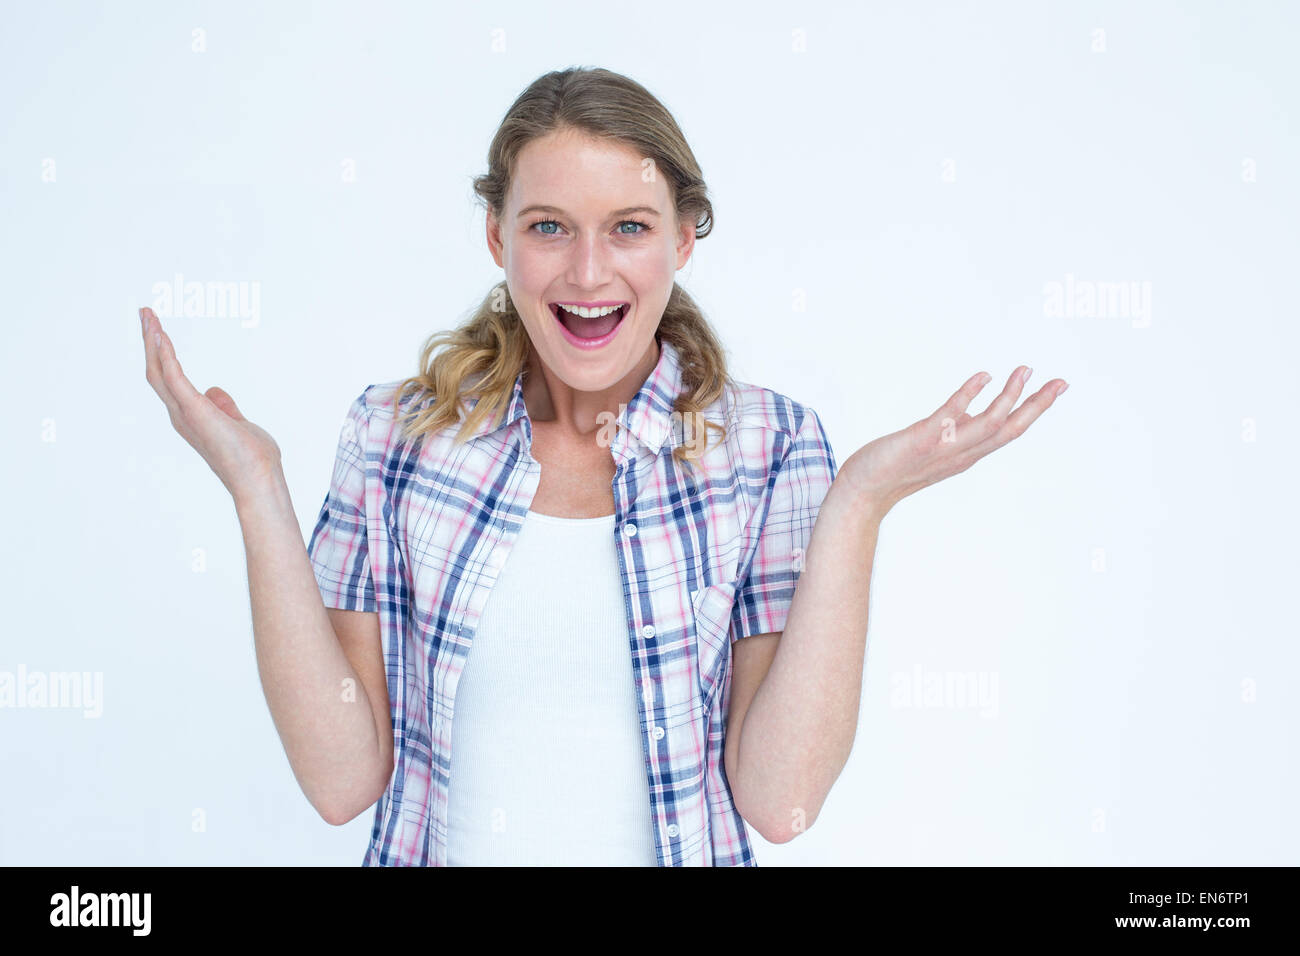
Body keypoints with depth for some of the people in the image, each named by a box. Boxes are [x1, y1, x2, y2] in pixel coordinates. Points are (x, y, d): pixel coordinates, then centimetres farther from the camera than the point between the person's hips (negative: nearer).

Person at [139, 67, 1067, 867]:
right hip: (442, 849, 1)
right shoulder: (399, 433, -7)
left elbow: (779, 801, -16)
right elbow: (344, 780, -11)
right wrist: (259, 490, -17)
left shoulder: (767, 445, -10)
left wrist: (859, 504, -21)